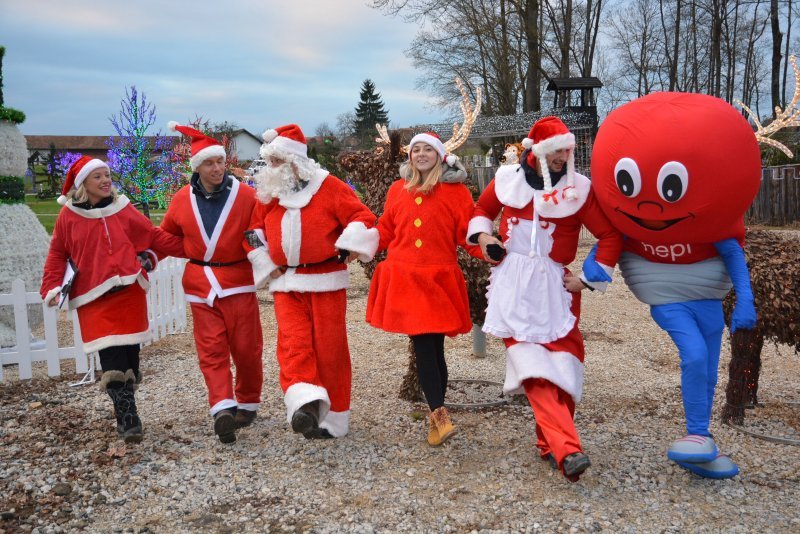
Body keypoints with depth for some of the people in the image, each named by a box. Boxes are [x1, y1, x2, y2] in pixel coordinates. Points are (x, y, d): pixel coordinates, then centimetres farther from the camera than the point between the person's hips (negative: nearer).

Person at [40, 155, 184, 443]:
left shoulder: (123, 209, 5)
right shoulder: (68, 216, 2)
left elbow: (154, 236, 9)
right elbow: (57, 254, 10)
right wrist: (52, 287, -1)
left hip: (129, 292, 2)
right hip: (94, 297, -2)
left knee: (129, 353, 7)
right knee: (113, 361, -8)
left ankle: (124, 408, 26)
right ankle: (128, 419, -3)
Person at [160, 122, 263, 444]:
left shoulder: (245, 195, -6)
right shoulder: (182, 199, 4)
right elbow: (167, 236, 18)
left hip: (238, 281, -2)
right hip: (200, 284, 3)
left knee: (245, 347, 3)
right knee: (211, 350, -5)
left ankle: (248, 403, 22)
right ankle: (223, 408, -7)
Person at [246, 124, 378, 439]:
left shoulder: (328, 186, -4)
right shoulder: (268, 192, 10)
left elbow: (363, 218, -9)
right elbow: (255, 230, 20)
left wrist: (348, 247, -19)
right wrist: (267, 264, 9)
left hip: (326, 280, -4)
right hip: (286, 283, 4)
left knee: (329, 347, 2)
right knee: (293, 342, -13)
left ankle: (332, 416, 14)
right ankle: (305, 404, -22)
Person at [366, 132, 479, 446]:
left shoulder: (456, 191, 5)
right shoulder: (397, 190, 14)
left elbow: (469, 234, 1)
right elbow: (385, 232, 19)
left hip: (438, 280, -2)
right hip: (404, 279, 2)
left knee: (432, 348, -1)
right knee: (424, 347, -5)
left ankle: (435, 415, 11)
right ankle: (439, 414, 0)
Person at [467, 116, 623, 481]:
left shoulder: (578, 188, 0)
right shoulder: (508, 179, 6)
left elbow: (610, 236, 2)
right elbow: (483, 207, 24)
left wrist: (589, 279, -1)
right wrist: (483, 234, 5)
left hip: (554, 285, 0)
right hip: (513, 283, 0)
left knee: (560, 362, -2)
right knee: (532, 364, -14)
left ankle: (550, 443, 15)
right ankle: (566, 449, -21)